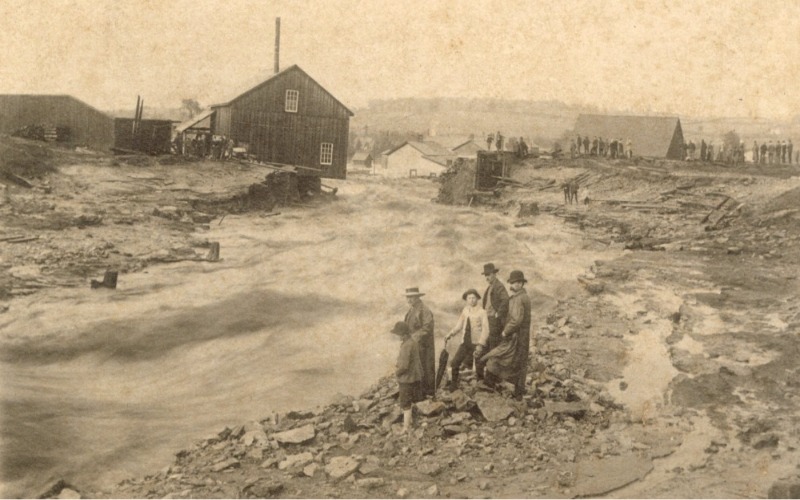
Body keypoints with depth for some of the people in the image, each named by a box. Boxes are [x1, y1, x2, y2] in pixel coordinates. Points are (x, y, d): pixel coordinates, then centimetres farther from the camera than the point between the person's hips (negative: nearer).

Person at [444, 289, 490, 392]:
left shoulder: (481, 312, -8)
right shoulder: (465, 310, 8)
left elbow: (485, 330, -13)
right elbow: (459, 325, 16)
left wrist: (480, 344, -22)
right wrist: (451, 333, 1)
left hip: (476, 343, -5)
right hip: (465, 342, 5)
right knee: (454, 363, 0)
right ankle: (453, 385, 16)